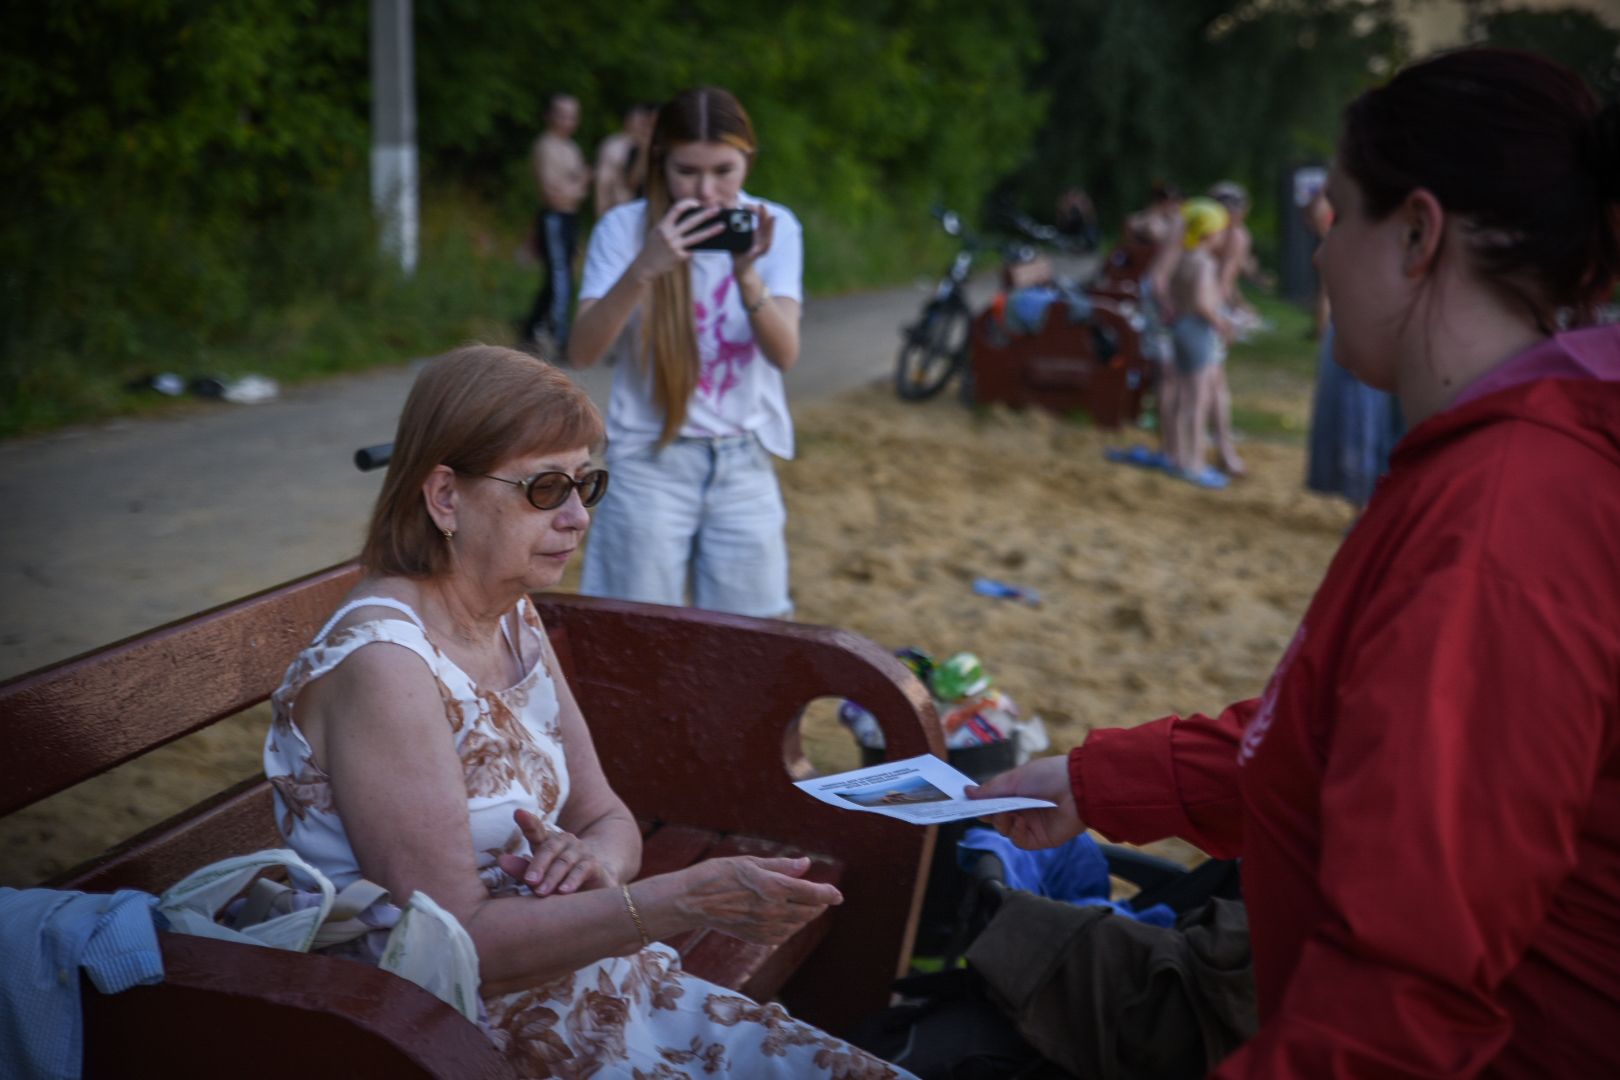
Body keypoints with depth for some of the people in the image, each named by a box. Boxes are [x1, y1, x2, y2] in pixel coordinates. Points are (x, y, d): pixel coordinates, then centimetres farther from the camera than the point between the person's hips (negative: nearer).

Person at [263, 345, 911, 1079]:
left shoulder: (514, 622, 6)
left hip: (612, 988, 8)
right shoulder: (380, 665, -21)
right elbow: (456, 941, -23)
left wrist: (595, 861, -14)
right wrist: (686, 901, -28)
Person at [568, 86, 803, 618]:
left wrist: (747, 274, -30)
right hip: (649, 460, -2)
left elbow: (784, 354, -12)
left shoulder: (773, 227, -2)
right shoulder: (624, 227, -7)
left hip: (743, 461, 2)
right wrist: (644, 269, -32)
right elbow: (583, 351, -17)